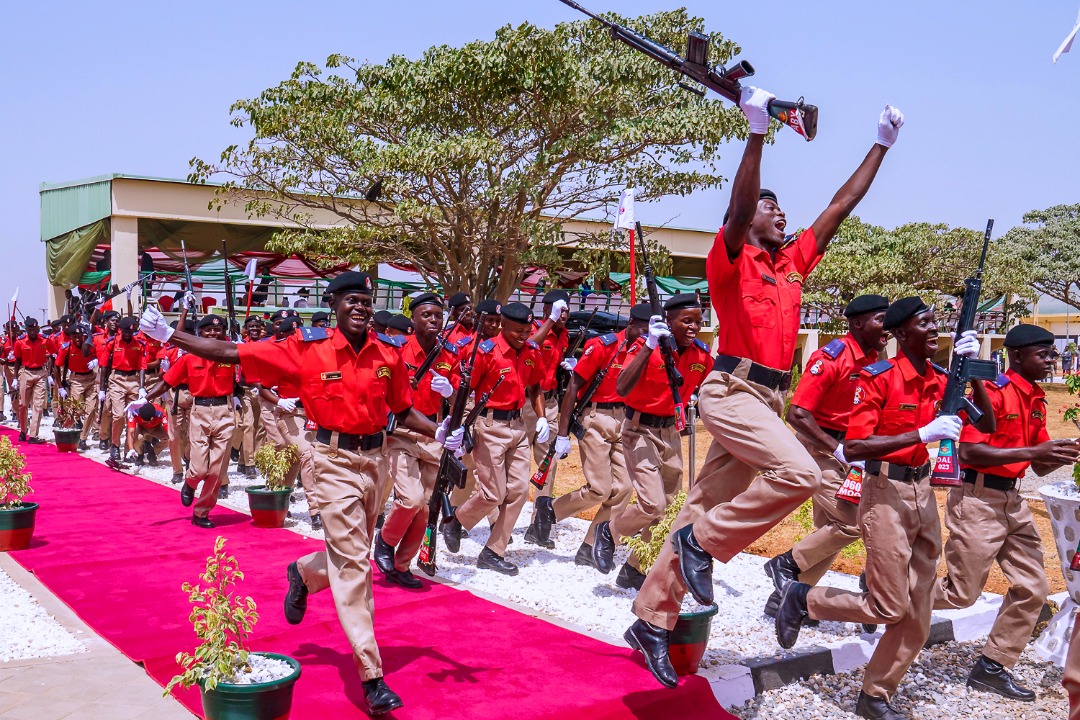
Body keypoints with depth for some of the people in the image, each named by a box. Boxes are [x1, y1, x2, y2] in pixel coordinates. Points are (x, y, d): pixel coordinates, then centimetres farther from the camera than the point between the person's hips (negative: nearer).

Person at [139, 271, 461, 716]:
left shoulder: (388, 353, 0)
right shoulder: (307, 349, -10)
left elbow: (403, 411, 10)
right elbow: (231, 353, -9)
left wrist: (440, 434, -6)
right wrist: (168, 336, -11)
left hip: (376, 458, 5)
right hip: (335, 461, -4)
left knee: (354, 555, 18)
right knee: (353, 563, -6)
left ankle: (303, 574, 54)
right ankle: (371, 677, 0)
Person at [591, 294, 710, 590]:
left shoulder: (700, 353, -1)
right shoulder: (646, 345, -18)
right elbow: (622, 388, -32)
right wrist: (650, 345, -36)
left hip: (670, 431, 7)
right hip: (641, 430, -7)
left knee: (668, 506, 10)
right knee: (653, 504, -17)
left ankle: (633, 570, 26)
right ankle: (609, 532, 14)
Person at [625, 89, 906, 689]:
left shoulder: (793, 263, 18)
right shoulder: (731, 258, -1)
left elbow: (841, 207, 21)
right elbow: (739, 204, -19)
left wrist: (882, 144, 22)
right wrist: (758, 130, -27)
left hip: (768, 400, 7)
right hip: (733, 391, -7)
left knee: (706, 509, 7)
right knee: (800, 472, -27)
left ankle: (652, 621, 12)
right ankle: (704, 542, -10)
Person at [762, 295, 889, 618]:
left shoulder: (873, 359, 7)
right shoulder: (831, 357, -18)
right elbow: (797, 413, -23)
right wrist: (838, 449, -26)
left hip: (846, 450, 9)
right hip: (821, 447, -9)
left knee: (830, 532, 11)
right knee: (850, 524, -14)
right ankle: (785, 565, 3)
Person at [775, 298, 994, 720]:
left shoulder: (941, 379, 6)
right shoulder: (879, 378, -14)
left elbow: (986, 425, 4)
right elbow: (853, 448, -21)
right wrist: (922, 434, -27)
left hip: (924, 491, 7)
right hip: (886, 493, -7)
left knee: (919, 613, 9)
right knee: (890, 608, -4)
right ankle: (803, 599, 18)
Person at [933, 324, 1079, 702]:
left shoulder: (1036, 401, 12)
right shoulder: (993, 391, -14)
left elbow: (1039, 465, 17)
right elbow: (969, 452, -22)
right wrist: (1032, 451, -24)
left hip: (1013, 499, 9)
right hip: (978, 498, -8)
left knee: (1032, 588, 8)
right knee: (962, 595, -2)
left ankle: (992, 668, 19)